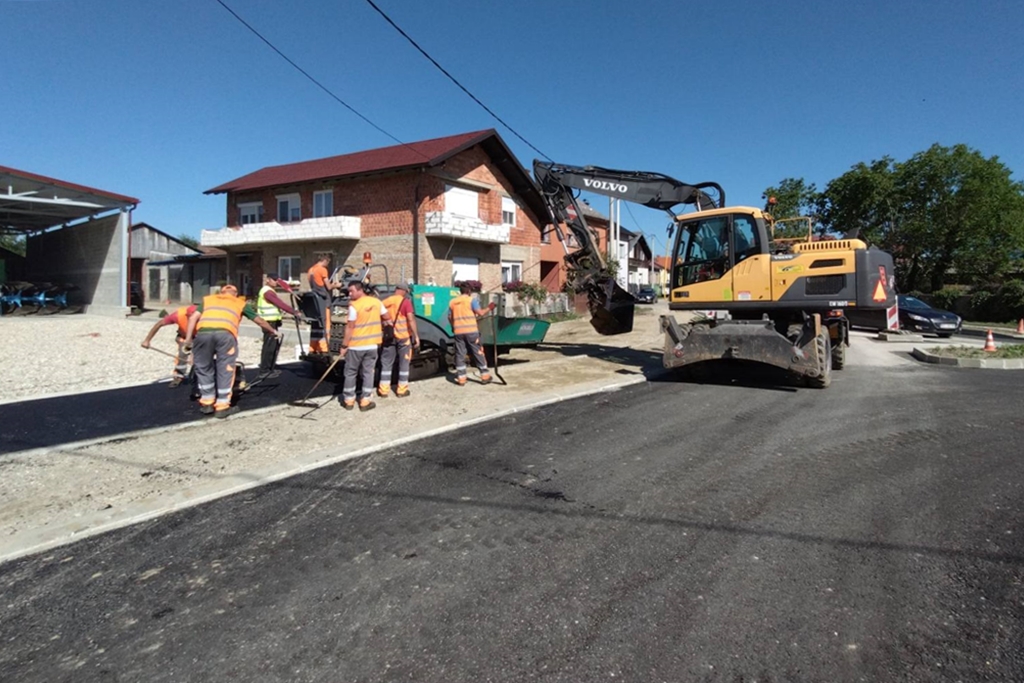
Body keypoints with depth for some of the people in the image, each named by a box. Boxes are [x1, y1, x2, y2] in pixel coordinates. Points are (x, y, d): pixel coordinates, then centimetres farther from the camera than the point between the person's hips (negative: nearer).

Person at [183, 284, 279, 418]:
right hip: (225, 334, -2)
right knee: (225, 369, 10)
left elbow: (193, 317, 18)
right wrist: (272, 331, 54)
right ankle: (222, 406, 12)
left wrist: (188, 338, 14)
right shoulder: (241, 303, 31)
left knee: (203, 367, 20)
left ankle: (207, 402, 26)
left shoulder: (207, 299, 33)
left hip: (203, 332, 2)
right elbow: (259, 321, 38)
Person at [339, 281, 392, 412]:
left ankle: (348, 400, 18)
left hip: (355, 346, -4)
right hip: (372, 345, 4)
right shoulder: (376, 302, 0)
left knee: (350, 373, 11)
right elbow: (388, 317, 9)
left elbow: (350, 327, -15)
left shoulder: (354, 305, -15)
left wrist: (344, 345, -9)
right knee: (368, 373, 10)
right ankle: (365, 401, 10)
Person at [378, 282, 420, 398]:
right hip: (403, 336, -4)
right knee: (404, 363, 8)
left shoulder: (384, 302, 4)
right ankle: (402, 390, 11)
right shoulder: (405, 302, -9)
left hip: (388, 337, 4)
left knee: (386, 363, 11)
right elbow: (411, 319, -17)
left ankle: (383, 390, 11)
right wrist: (416, 336, -15)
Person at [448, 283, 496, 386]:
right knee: (478, 353, 5)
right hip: (471, 331, -3)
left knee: (460, 355, 7)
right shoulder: (471, 299, -3)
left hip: (458, 332, 3)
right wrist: (489, 308, 6)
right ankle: (485, 376, 10)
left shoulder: (452, 302, 10)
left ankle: (461, 378, 6)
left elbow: (450, 317, 16)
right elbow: (480, 313, -10)